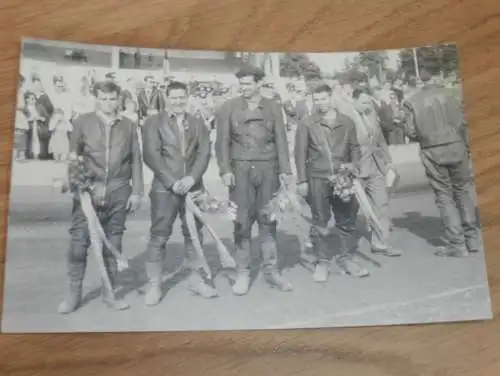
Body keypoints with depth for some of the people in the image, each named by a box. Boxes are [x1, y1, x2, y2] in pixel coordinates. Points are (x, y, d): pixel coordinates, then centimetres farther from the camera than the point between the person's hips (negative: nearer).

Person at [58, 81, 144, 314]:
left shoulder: (128, 126, 9)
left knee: (113, 243, 8)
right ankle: (74, 293, 14)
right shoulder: (82, 122, 5)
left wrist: (136, 191, 5)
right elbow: (73, 156, 6)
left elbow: (136, 161, 9)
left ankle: (110, 292, 20)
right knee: (78, 242, -3)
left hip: (118, 193, 1)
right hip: (88, 190, -1)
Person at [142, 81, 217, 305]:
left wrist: (191, 178, -12)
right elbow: (151, 155, -7)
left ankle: (197, 279, 21)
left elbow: (204, 153, 3)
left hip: (193, 187, 3)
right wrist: (172, 181, -14)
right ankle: (154, 285, 8)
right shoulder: (154, 122, 3)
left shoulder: (198, 124, 13)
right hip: (164, 188, -3)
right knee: (159, 236, -1)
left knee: (194, 234, 9)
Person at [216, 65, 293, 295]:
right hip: (240, 169, -1)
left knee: (268, 220, 5)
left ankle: (271, 269, 15)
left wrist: (285, 170, -3)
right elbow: (223, 142, 1)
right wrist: (225, 170, -10)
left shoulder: (273, 108, 9)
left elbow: (281, 140, 6)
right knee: (242, 222, 0)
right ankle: (243, 272, 10)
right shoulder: (228, 108, 5)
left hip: (268, 169, 1)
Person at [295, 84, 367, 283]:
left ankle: (346, 258, 23)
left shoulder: (346, 121, 7)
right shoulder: (307, 123, 1)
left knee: (347, 220, 8)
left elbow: (355, 147, 14)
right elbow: (300, 153, 1)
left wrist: (354, 164, -6)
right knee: (320, 223, 5)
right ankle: (322, 262, 16)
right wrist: (302, 180, -3)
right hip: (317, 179, -2)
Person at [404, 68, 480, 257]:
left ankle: (457, 244, 4)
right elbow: (462, 123, -2)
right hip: (456, 147, 2)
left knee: (444, 196, 5)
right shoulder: (448, 93, 0)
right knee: (462, 191, 16)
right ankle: (472, 238, 19)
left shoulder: (413, 101, -4)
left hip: (432, 152, -1)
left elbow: (411, 131, -6)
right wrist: (466, 146, 11)